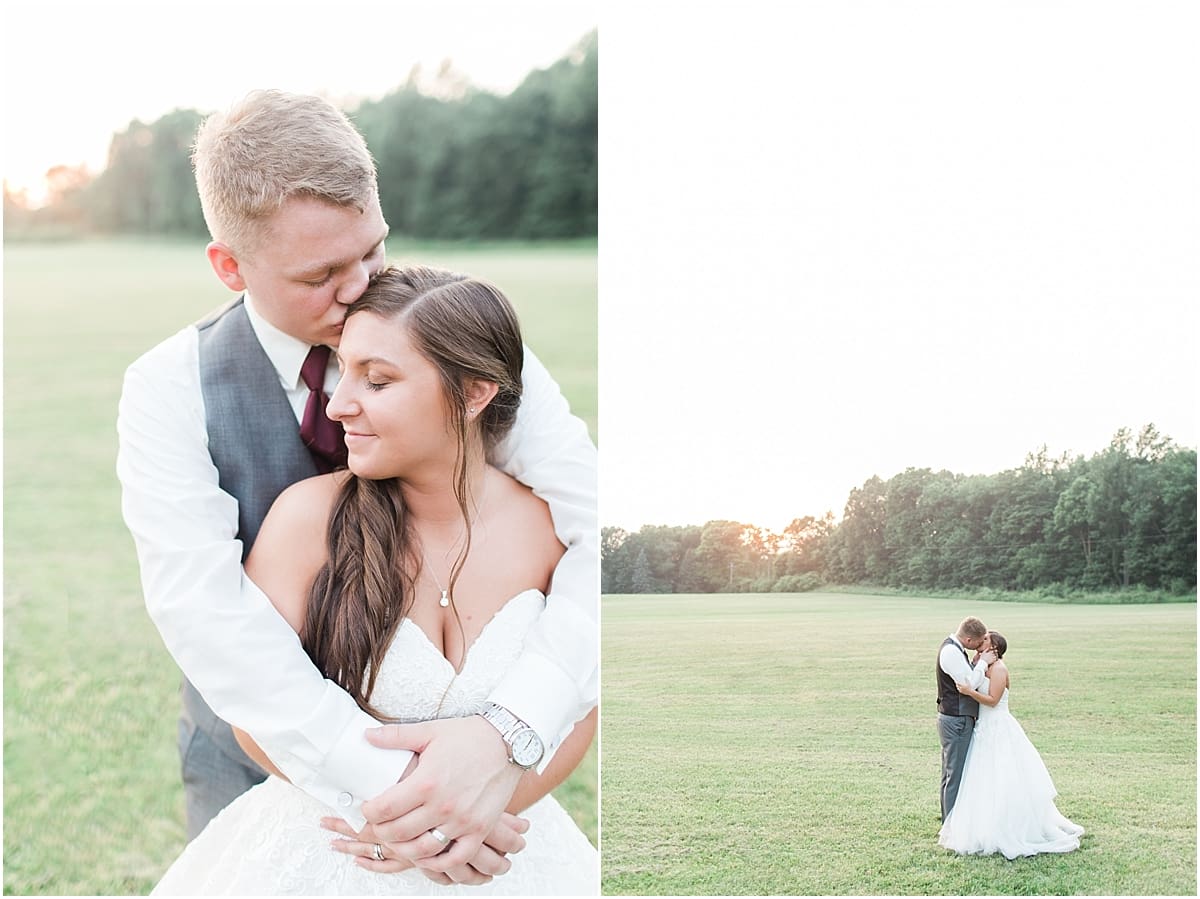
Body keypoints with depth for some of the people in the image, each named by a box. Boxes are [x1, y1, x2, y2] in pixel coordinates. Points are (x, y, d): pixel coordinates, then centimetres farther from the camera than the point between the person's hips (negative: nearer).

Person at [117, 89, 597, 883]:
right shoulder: (171, 393, -16)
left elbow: (600, 529, -25)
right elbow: (206, 610, -28)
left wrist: (511, 731, -41)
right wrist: (378, 781, -38)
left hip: (451, 751, 1)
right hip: (262, 756, 0)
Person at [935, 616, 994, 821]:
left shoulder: (954, 648, 12)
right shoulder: (951, 651, -20)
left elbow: (965, 677, 16)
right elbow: (970, 683, -22)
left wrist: (976, 663, 2)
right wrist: (982, 663, -11)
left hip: (955, 720, 11)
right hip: (956, 721, -11)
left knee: (950, 773, 16)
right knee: (956, 775, -5)